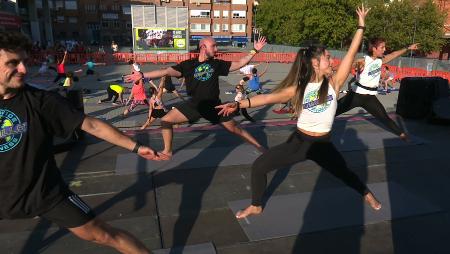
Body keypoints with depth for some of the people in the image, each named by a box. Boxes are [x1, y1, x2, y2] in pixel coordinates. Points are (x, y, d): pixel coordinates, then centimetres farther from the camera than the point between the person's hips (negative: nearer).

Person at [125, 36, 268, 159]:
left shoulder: (217, 64, 0)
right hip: (194, 104, 1)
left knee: (234, 129, 3)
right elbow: (167, 71, -11)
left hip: (213, 105, 0)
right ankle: (167, 151, 15)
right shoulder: (188, 65, -4)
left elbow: (239, 64, 4)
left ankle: (259, 147, 22)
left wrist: (255, 50, -1)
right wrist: (142, 75, -19)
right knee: (166, 121, -5)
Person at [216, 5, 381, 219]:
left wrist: (361, 25, -10)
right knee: (258, 166, -5)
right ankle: (256, 206, 18)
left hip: (323, 145, 0)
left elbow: (351, 53, -9)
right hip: (298, 141, 0)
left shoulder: (333, 83, -6)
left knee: (345, 174, 18)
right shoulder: (299, 88, -7)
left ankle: (367, 194, 52)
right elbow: (271, 97, -15)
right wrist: (239, 104, -24)